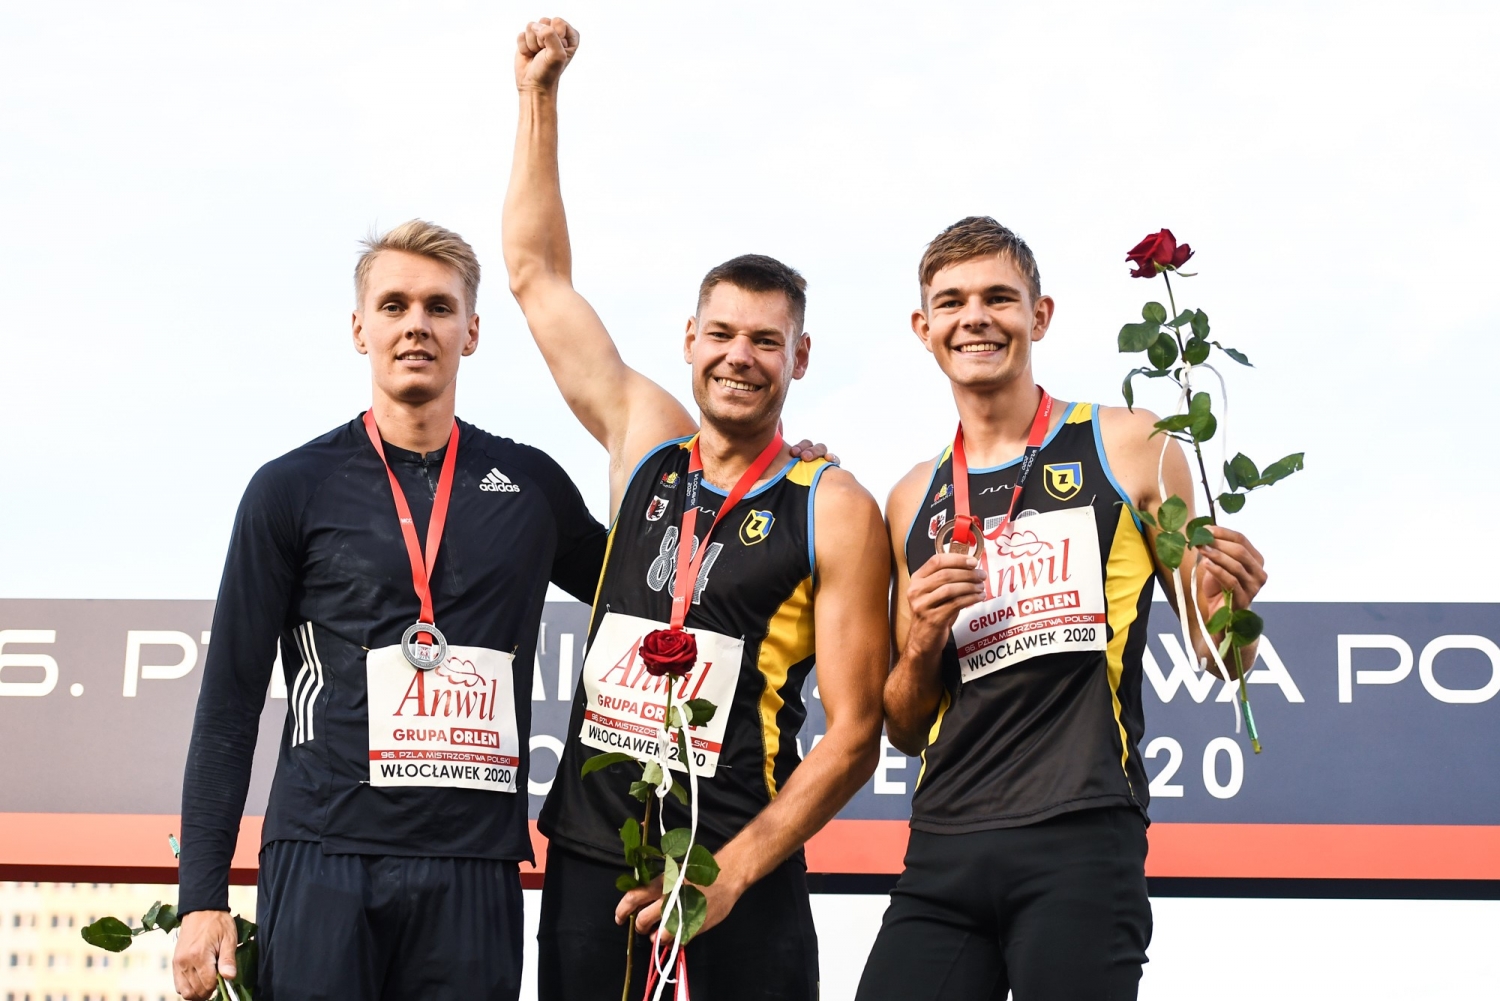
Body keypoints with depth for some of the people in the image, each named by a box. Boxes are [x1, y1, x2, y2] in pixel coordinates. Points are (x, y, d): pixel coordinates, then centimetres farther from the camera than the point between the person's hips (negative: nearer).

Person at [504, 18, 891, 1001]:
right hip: (587, 857, 4)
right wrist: (541, 95, 13)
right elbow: (537, 274, 16)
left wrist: (733, 872, -15)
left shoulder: (836, 512, -3)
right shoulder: (646, 443, 9)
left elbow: (854, 732, -6)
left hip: (739, 880, -4)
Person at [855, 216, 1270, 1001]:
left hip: (1080, 841, -3)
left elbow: (1215, 657, 9)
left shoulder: (1125, 447, 5)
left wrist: (1225, 607, -13)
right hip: (943, 851, 4)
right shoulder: (914, 502, 15)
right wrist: (920, 645, 0)